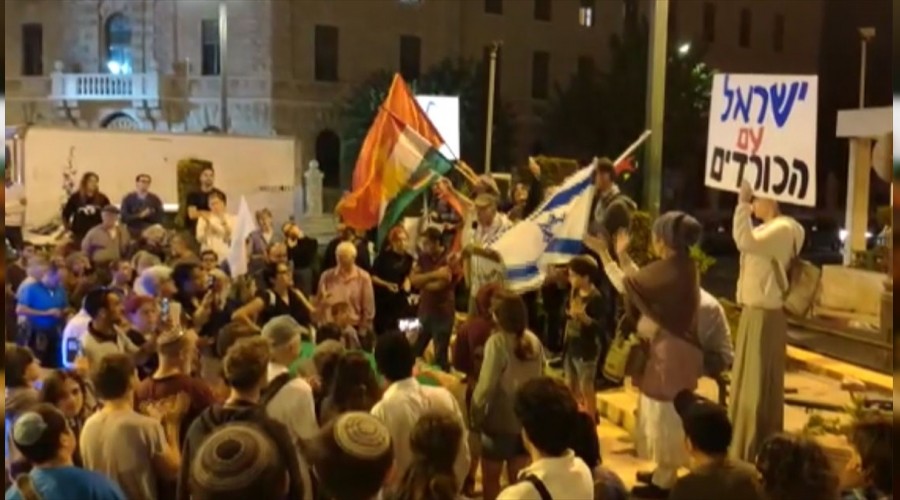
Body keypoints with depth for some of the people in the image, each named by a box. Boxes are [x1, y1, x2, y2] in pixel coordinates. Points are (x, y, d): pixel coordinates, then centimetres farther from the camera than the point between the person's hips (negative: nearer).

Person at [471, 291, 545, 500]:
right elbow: (539, 377, 8)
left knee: (491, 479, 14)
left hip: (500, 421, -5)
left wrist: (475, 413, -7)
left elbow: (486, 385, -20)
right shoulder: (534, 341, -2)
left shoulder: (497, 342, -21)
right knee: (517, 479, 17)